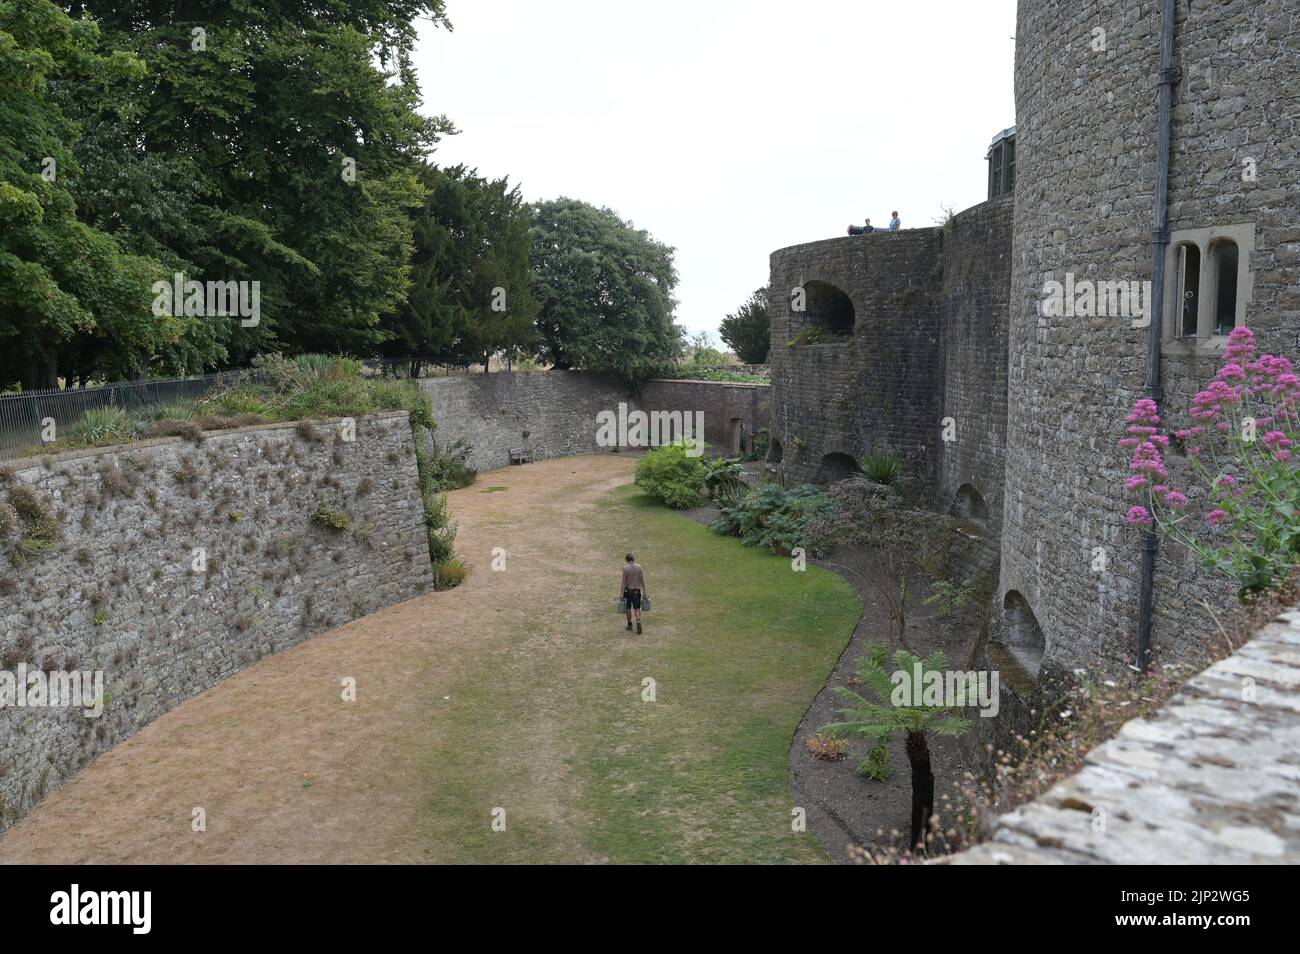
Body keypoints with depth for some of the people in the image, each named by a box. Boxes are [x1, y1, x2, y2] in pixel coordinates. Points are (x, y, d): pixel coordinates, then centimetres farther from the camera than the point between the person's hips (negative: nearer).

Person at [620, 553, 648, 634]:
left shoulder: (625, 568, -11)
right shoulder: (639, 567, -2)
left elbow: (624, 581, -11)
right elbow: (642, 580, 1)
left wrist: (621, 593, -7)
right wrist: (644, 591, 10)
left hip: (628, 590, -2)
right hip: (637, 590, 2)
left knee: (628, 608, 12)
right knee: (637, 608, 6)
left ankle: (630, 625, 22)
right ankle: (638, 622, -16)